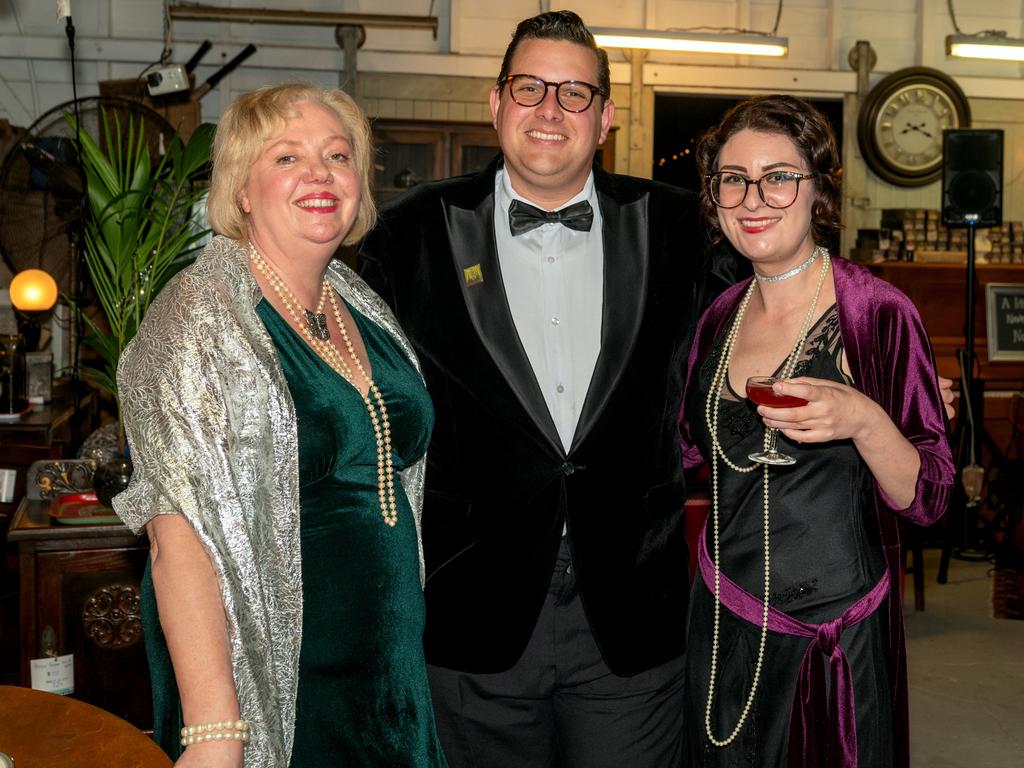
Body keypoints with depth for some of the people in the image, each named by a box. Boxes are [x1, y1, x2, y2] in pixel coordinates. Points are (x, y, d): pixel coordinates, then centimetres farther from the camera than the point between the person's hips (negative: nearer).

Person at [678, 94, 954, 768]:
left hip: (836, 631, -5)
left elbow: (927, 499, -13)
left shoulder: (878, 314, -13)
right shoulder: (722, 316, 3)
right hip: (724, 617, 5)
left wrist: (863, 420, -30)